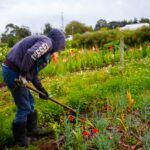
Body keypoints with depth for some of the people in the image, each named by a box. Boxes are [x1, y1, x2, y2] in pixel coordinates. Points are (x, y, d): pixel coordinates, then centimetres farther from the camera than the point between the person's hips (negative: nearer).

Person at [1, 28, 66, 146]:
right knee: (24, 107, 3)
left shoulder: (43, 48, 20)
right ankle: (20, 139, 22)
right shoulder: (47, 42, -9)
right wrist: (23, 75, -22)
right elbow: (30, 54, -29)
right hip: (14, 72, -10)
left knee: (29, 101, 23)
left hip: (12, 70, 10)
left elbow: (33, 72, 21)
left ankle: (32, 129, 39)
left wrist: (41, 88, 20)